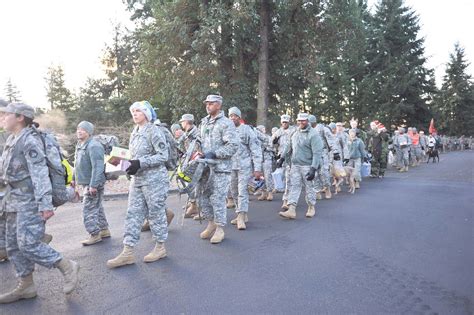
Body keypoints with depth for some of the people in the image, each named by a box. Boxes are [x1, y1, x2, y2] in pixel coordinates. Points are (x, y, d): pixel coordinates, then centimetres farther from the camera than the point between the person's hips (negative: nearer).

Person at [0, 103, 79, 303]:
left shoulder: (30, 140, -15)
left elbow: (40, 174, -21)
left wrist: (45, 204, -25)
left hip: (29, 201, -9)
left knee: (27, 244, -12)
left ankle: (67, 267, 3)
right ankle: (25, 287, 22)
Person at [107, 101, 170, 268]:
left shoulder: (154, 131, -10)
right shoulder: (134, 133, 14)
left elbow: (163, 156, -16)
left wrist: (140, 164, -22)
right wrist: (129, 165, 4)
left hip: (154, 179, -8)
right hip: (137, 179, 8)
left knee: (155, 212, 3)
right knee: (133, 214, 6)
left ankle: (160, 247, 20)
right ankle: (128, 252, 11)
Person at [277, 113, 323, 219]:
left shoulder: (313, 134, -12)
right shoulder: (295, 133, 10)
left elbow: (317, 153, -17)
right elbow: (289, 147, 24)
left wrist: (313, 168, -24)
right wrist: (283, 157, 24)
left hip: (307, 166, -6)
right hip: (295, 165, 6)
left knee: (309, 187, 7)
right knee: (294, 186, 2)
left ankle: (311, 208, 24)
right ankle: (291, 210, 1)